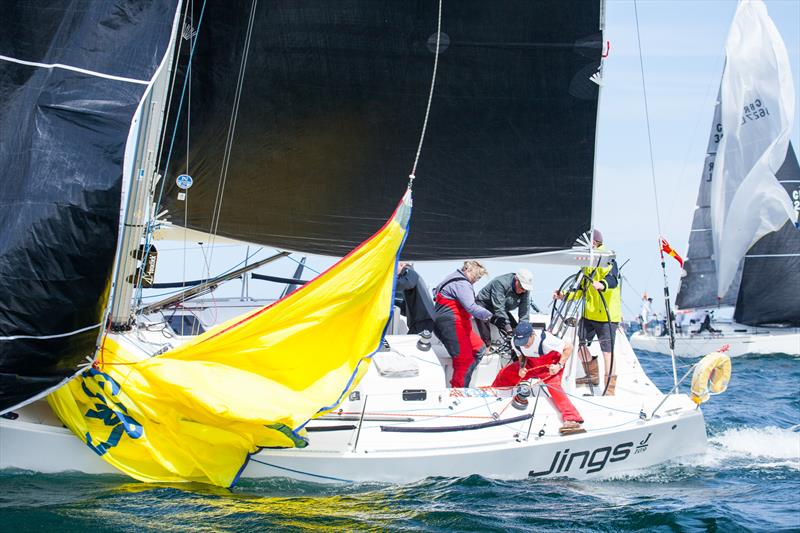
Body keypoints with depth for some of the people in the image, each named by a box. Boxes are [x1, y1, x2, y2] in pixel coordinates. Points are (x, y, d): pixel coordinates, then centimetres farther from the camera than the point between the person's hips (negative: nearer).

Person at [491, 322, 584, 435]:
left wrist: (559, 366, -35)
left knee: (554, 386, -30)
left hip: (551, 365, -6)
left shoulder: (545, 340, -36)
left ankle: (572, 420, -40)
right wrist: (521, 367, -17)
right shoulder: (515, 343, -19)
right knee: (505, 373, -4)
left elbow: (568, 348, -25)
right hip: (532, 365, 6)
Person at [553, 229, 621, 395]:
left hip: (607, 314, -9)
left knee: (607, 352, -9)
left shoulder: (607, 259, -10)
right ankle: (593, 376, 35)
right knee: (580, 343, 15)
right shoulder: (587, 264, 18)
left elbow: (613, 278, -29)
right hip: (589, 313, 9)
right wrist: (564, 295, 13)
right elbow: (582, 290, 24)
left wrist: (602, 285, -49)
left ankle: (609, 391, -6)